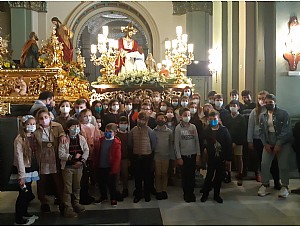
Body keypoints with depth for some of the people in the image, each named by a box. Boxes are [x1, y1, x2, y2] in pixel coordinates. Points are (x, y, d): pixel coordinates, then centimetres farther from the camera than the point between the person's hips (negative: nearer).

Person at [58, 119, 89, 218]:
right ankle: (68, 208, 9)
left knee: (77, 186, 15)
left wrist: (82, 161, -11)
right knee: (68, 187, 1)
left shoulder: (81, 138, 3)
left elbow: (86, 150, 3)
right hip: (67, 166, -4)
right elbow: (61, 154, -13)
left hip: (79, 166, 4)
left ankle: (75, 203, 33)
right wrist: (73, 157, -18)